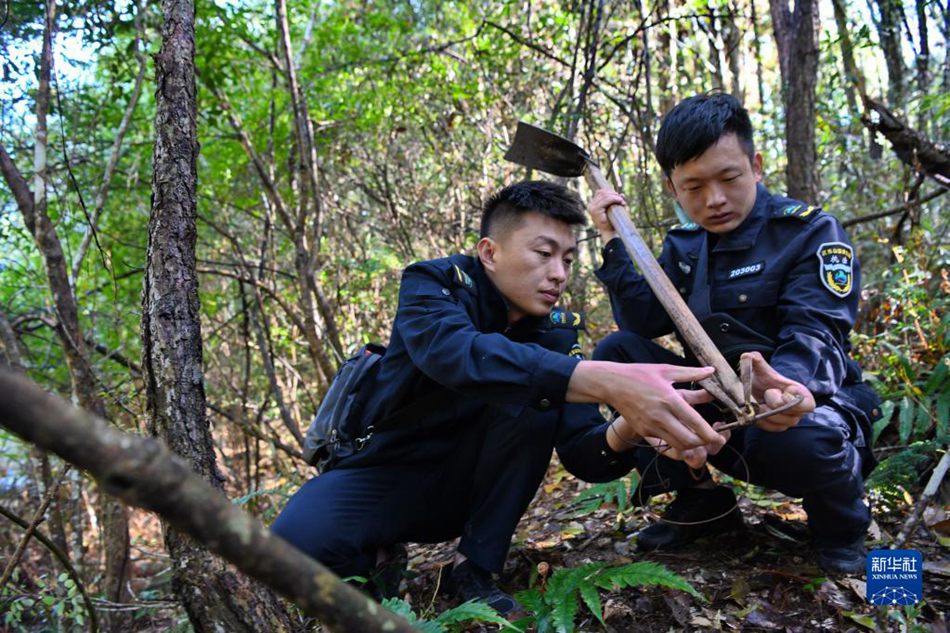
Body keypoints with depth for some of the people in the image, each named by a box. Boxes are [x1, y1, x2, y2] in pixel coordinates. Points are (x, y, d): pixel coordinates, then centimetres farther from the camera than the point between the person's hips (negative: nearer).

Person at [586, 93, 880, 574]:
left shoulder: (808, 231, -9)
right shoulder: (683, 246, 7)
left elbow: (814, 335, -23)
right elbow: (643, 324, -4)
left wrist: (787, 386, -46)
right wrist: (614, 240, -9)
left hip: (805, 404, -4)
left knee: (802, 438, -40)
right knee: (615, 352, -11)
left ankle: (840, 524, 0)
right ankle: (700, 501, 0)